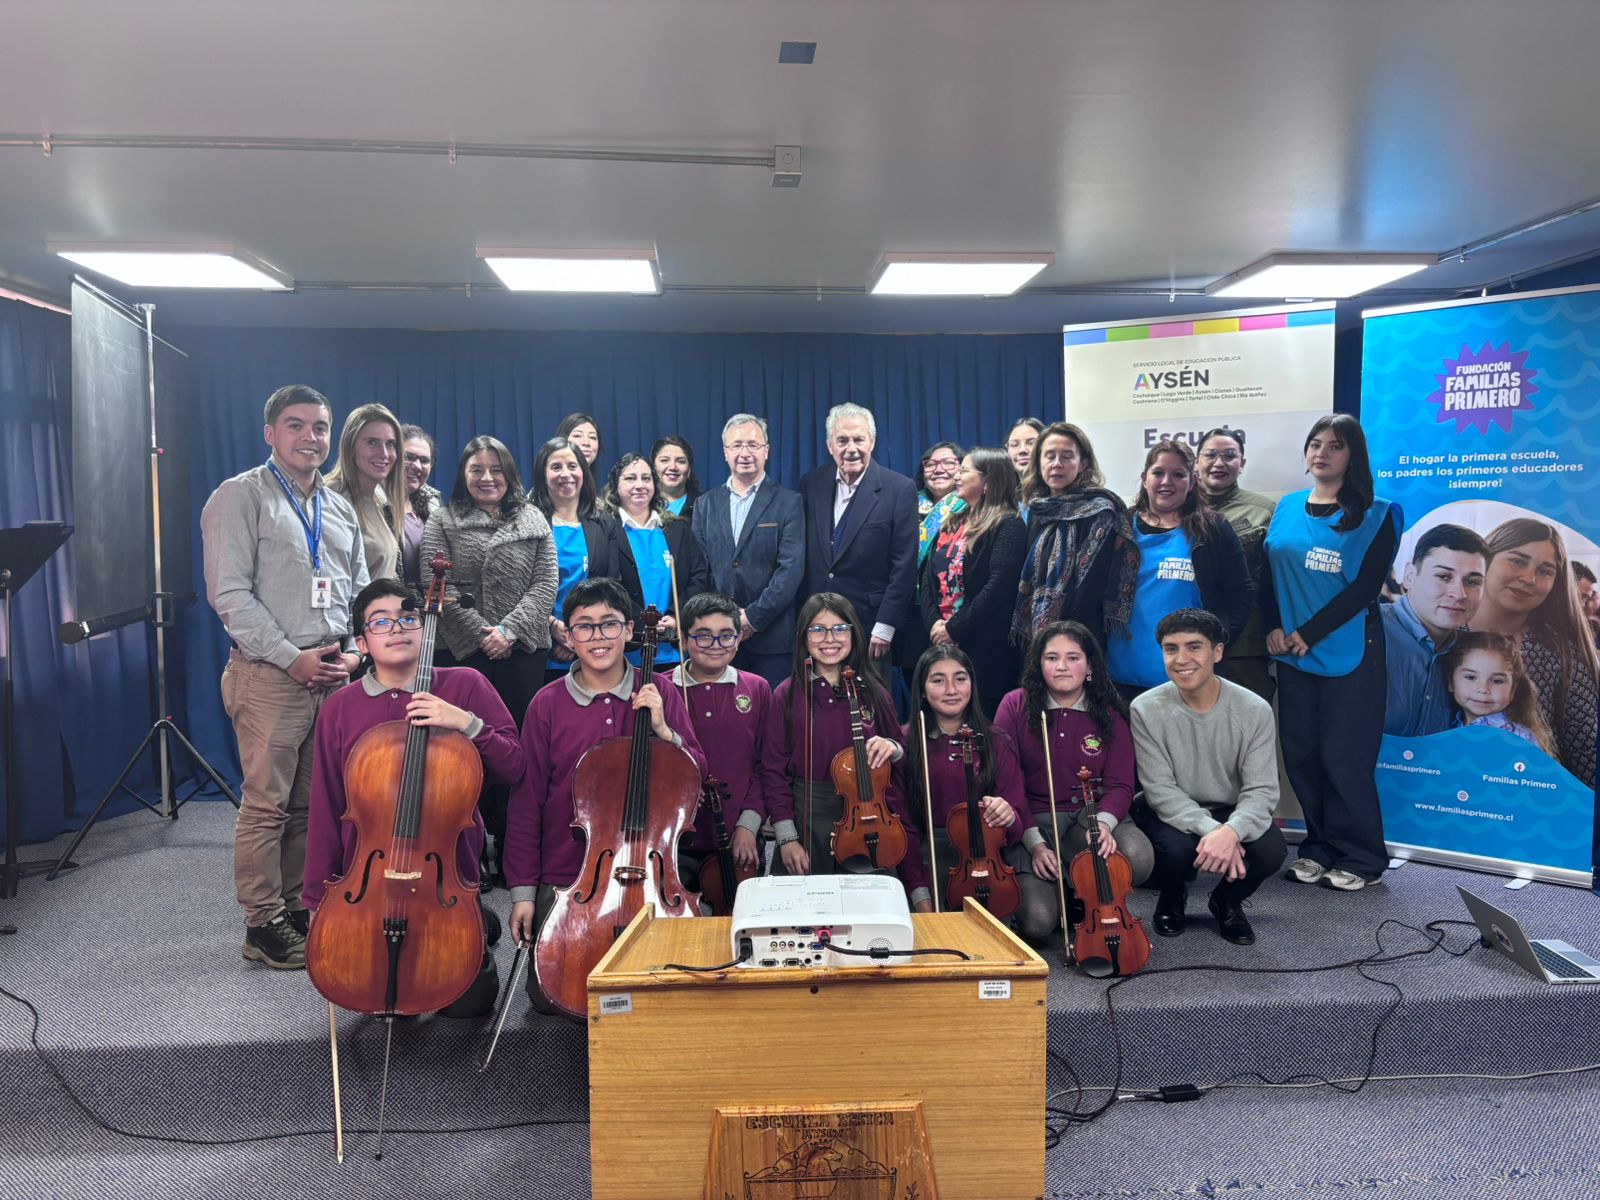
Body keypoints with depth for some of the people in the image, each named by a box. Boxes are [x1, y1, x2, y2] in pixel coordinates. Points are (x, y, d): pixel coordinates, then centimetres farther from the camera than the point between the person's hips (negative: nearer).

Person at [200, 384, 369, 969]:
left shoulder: (340, 509, 17)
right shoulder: (240, 497, -2)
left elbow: (360, 590, 19)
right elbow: (228, 592, -10)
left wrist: (353, 651, 1)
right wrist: (292, 657, -14)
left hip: (334, 676, 6)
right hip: (270, 675, -6)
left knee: (313, 802, 11)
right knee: (266, 804, -1)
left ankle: (299, 908, 24)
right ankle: (264, 925, 11)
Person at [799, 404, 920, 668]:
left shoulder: (900, 489, -6)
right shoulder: (811, 485, 6)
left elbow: (904, 567, -7)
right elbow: (802, 559, 10)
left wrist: (884, 629, -12)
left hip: (870, 631, -3)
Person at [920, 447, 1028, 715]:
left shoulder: (1009, 525, -7)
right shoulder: (953, 523, 17)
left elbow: (998, 586, -17)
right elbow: (929, 577, 11)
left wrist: (954, 629, -16)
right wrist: (933, 622, -5)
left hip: (985, 648, -7)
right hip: (940, 642, 7)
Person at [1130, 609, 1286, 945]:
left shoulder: (1254, 710, -12)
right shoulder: (1146, 710, -15)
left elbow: (1261, 790, -15)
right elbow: (1161, 790, -16)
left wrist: (1231, 830, -36)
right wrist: (1209, 828, -32)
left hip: (1232, 815, 2)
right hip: (1172, 815, -1)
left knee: (1270, 850, -28)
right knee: (1177, 849, -34)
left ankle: (1227, 901, 9)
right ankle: (1171, 899, 7)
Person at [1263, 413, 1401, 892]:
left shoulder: (1375, 516, -2)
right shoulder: (1287, 508, 11)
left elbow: (1365, 587, -10)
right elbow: (1268, 572, 9)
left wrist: (1308, 634, -15)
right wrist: (1273, 628, -7)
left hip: (1348, 653, -4)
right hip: (1293, 654, 4)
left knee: (1344, 758, -1)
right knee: (1301, 754, 8)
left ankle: (1361, 858, 14)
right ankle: (1319, 847, 22)